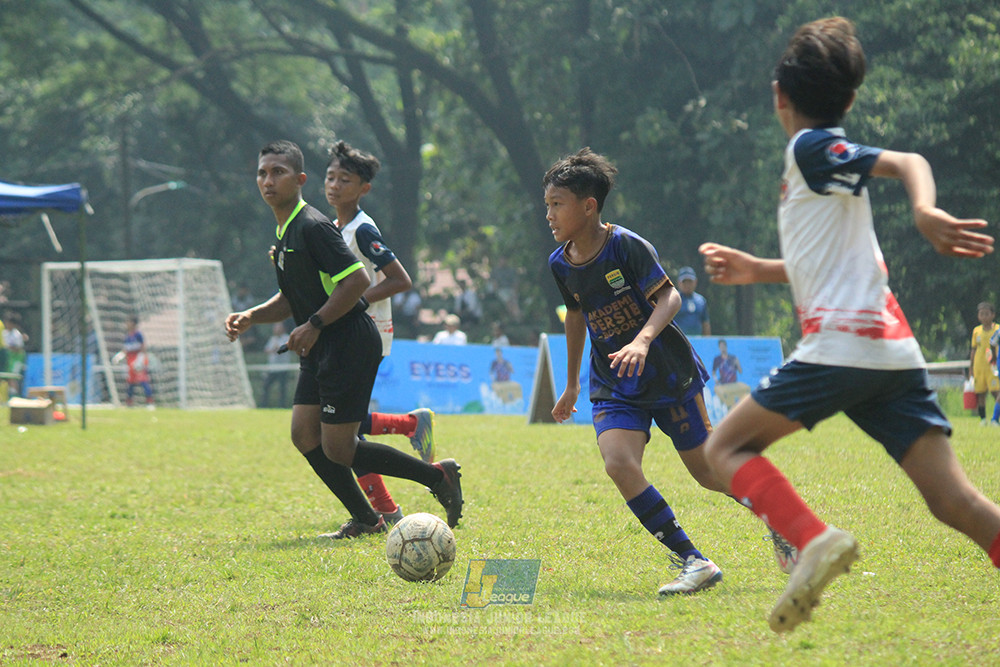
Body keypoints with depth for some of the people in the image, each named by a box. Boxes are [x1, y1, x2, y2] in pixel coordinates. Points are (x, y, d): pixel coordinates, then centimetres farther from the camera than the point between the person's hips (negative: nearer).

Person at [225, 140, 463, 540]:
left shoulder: (313, 227, -16)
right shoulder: (283, 233, 15)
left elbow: (357, 280, -22)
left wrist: (315, 324, -20)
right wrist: (250, 317, 8)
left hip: (350, 344, -10)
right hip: (321, 350, 10)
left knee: (337, 448, -8)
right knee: (304, 433, 3)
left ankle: (438, 477, 4)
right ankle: (366, 520, 10)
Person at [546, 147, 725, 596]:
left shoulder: (626, 246, -16)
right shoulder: (561, 264, 3)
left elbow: (669, 298, -18)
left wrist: (642, 340, -36)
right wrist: (571, 385, 27)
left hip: (668, 373, -4)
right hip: (613, 386, 4)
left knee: (707, 471, 3)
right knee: (619, 463, -21)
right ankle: (692, 562, -17)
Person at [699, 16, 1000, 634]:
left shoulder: (810, 147, 1)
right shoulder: (828, 165, 25)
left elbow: (906, 161, -15)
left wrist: (925, 212, -35)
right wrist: (759, 270, 44)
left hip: (841, 344, -8)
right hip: (894, 351, 8)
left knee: (727, 445, 5)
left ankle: (816, 539, -18)